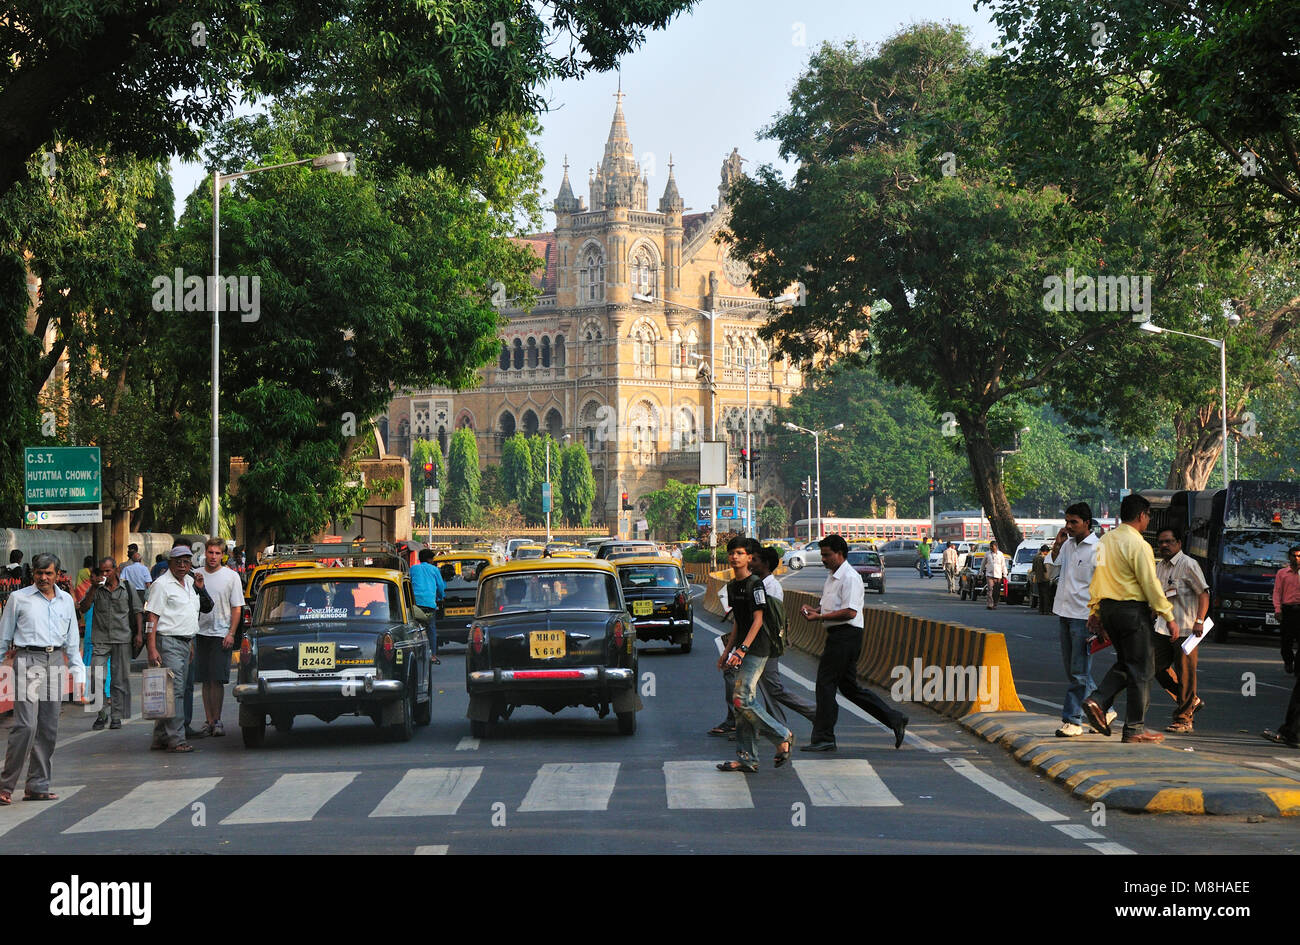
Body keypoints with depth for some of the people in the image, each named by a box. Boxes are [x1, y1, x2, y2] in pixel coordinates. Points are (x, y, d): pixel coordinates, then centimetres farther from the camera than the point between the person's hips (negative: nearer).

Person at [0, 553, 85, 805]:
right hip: (27, 660, -5)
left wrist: (78, 672, 13)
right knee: (26, 725, -14)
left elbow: (72, 641, 19)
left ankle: (38, 786, 12)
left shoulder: (66, 600, 15)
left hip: (55, 661, 5)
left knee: (49, 727, 5)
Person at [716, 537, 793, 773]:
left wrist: (742, 649, -24)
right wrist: (727, 651, 19)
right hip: (744, 650, 9)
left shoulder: (755, 584, -11)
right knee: (743, 702, 6)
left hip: (757, 648, -9)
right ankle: (747, 759, 8)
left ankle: (783, 736, -1)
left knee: (742, 699, -14)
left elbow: (757, 620, -16)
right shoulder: (732, 586, 15)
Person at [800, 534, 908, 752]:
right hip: (837, 635, 10)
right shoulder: (832, 576, 18)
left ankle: (823, 738, -2)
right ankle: (894, 719, 15)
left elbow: (849, 612, -22)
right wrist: (812, 609, 7)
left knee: (825, 683, -7)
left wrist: (819, 616, -21)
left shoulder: (850, 577, -15)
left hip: (846, 635, -10)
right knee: (849, 686, 12)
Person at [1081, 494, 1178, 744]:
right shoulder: (1138, 545, -14)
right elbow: (1150, 584, -16)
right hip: (1133, 610, -8)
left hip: (1108, 608, 8)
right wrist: (1168, 617, -11)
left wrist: (1094, 614, 19)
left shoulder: (1105, 541, 10)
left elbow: (1096, 580, 13)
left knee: (1124, 663, 20)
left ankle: (1098, 701, -1)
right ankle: (1135, 729, 4)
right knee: (1140, 670, 1)